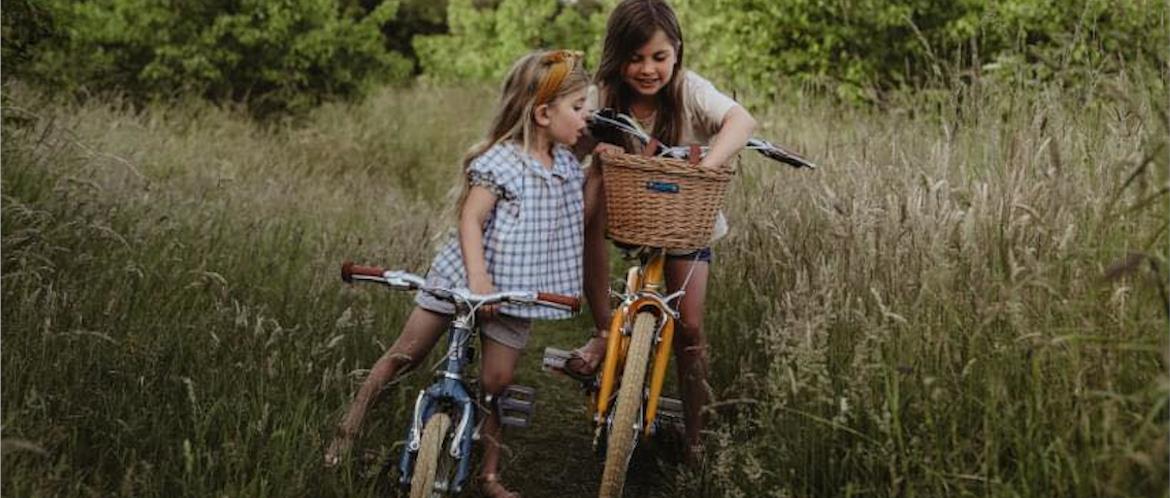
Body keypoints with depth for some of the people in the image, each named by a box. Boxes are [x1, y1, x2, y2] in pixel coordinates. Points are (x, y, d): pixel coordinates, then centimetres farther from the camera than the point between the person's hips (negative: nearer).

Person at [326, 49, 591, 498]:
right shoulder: (500, 162, -16)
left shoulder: (568, 166, 7)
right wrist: (477, 277, -32)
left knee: (497, 383, 3)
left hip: (513, 289, 5)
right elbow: (470, 220, -22)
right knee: (406, 354, 2)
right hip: (462, 276, -5)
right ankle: (350, 425, 20)